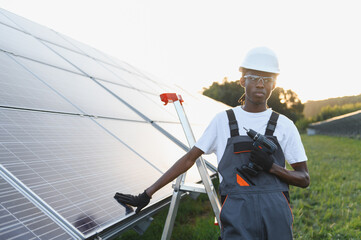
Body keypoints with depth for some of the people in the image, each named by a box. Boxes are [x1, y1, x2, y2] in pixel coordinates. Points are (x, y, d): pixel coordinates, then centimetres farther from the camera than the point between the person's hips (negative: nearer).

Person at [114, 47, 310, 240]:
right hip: (238, 215, -1)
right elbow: (189, 159, 9)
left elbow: (304, 179, 11)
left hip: (276, 215, 1)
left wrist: (271, 166, -10)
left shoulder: (284, 125, 7)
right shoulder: (223, 121, 7)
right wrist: (147, 194, 8)